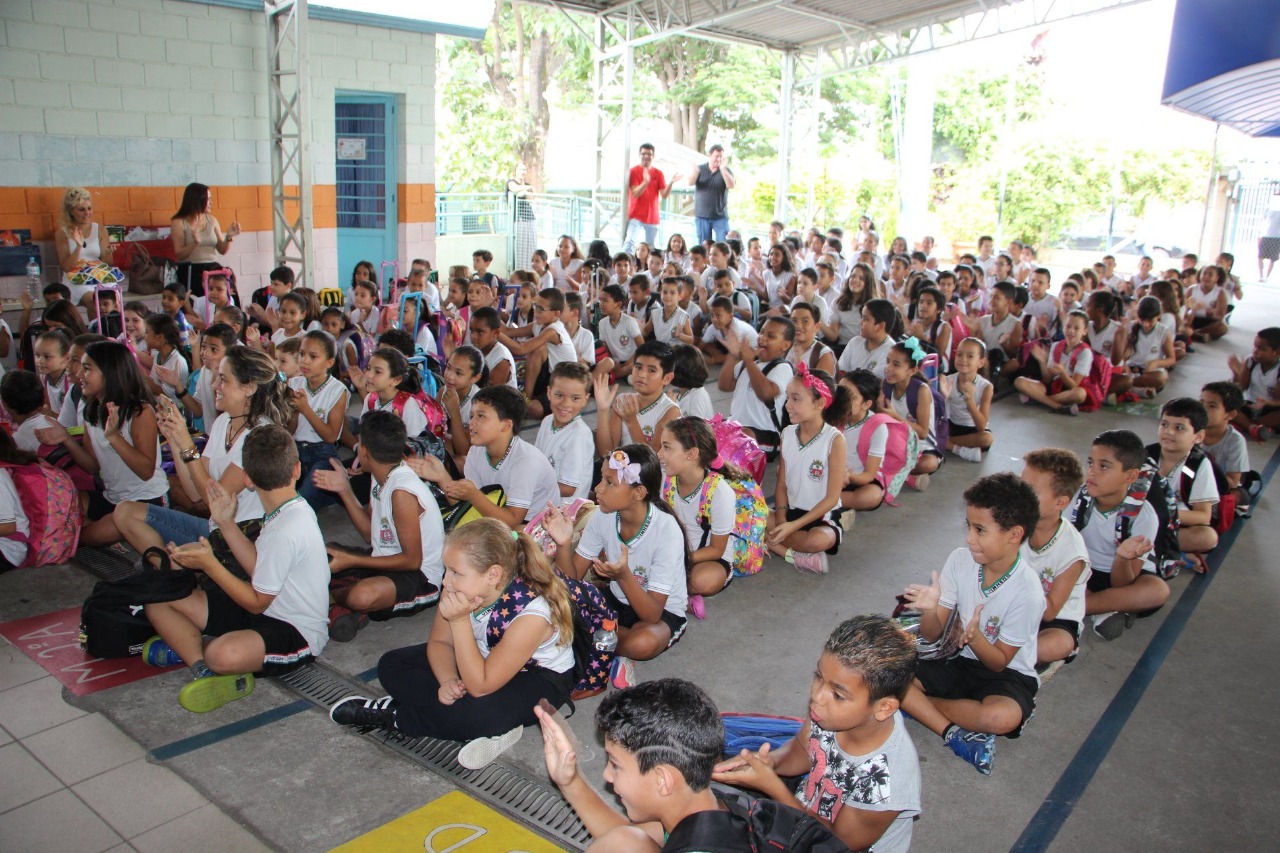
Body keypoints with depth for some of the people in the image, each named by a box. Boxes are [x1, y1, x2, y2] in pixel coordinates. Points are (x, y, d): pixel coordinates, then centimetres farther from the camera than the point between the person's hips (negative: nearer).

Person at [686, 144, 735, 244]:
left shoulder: (725, 171, 3)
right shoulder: (700, 169, 4)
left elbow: (732, 185, -13)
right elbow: (690, 182, -11)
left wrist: (722, 169, -25)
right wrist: (694, 172, -33)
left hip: (720, 216, -1)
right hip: (702, 215, 1)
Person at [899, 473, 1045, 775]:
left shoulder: (1027, 592, -21)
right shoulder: (960, 560, -9)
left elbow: (999, 661, -12)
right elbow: (932, 635, -6)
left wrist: (974, 637, -34)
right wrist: (930, 610, -29)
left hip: (1006, 674, -4)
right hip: (959, 661, 4)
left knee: (1002, 717, -38)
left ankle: (917, 703, -15)